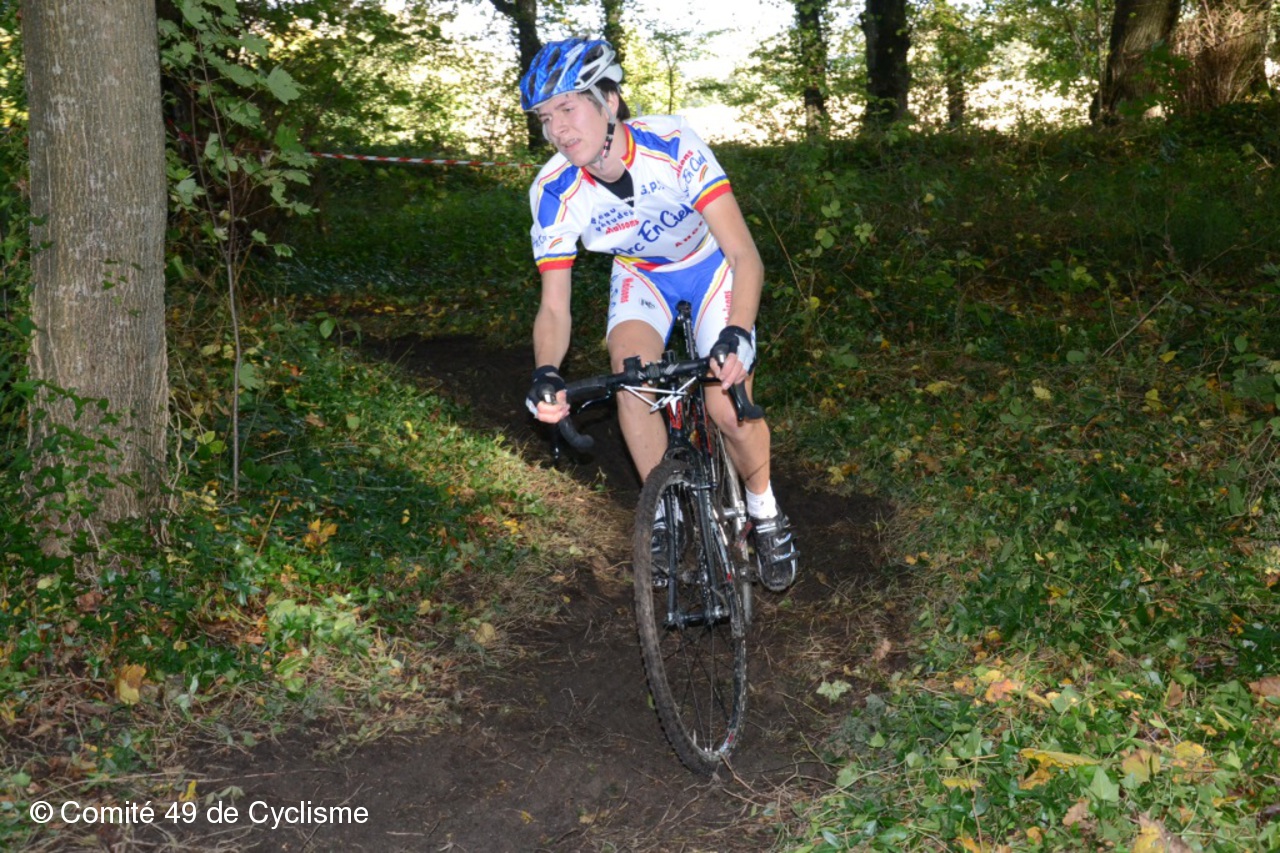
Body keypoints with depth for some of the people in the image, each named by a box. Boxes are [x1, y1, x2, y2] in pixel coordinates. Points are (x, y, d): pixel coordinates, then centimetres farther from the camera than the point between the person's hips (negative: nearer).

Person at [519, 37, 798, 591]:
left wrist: (737, 336, -53)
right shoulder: (553, 191, -24)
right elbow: (554, 306, -20)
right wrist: (546, 375, -40)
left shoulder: (672, 145, -33)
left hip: (709, 266, -2)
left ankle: (766, 517, 14)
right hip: (640, 276, 2)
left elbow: (745, 255, -36)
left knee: (727, 408, -17)